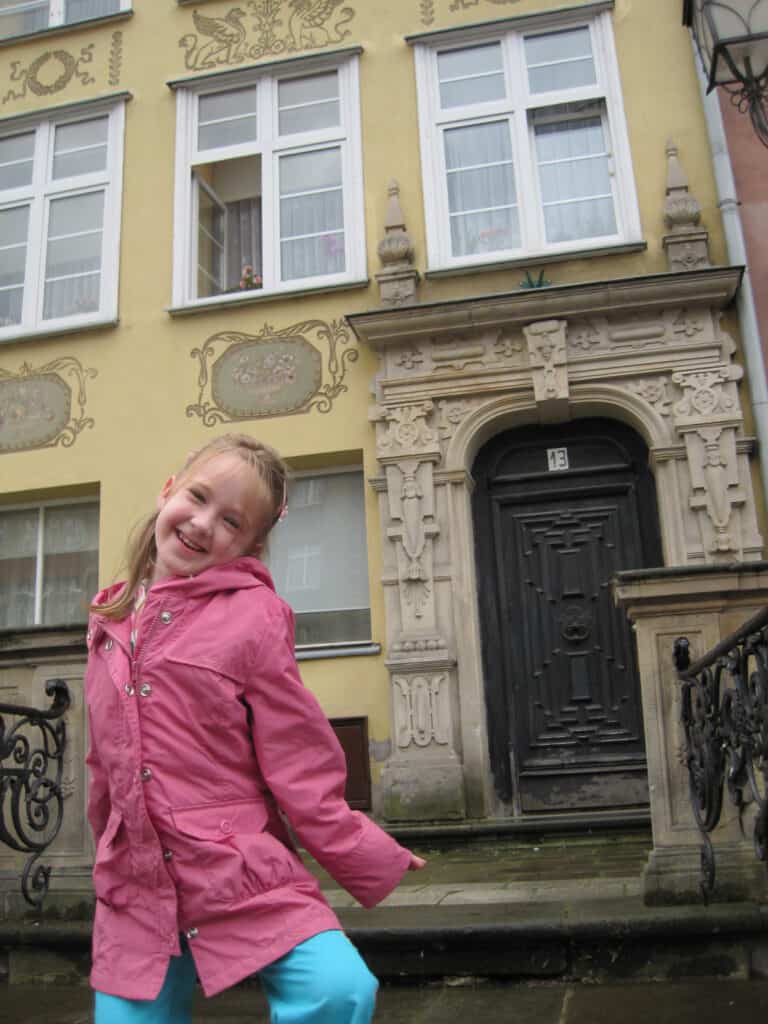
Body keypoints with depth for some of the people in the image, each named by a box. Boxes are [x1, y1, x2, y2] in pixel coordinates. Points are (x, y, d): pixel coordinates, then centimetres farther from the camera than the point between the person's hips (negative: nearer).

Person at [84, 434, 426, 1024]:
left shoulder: (251, 614, -10)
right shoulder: (113, 617, 8)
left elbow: (297, 763, -7)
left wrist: (369, 860, -6)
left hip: (243, 871, -5)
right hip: (133, 887, 5)